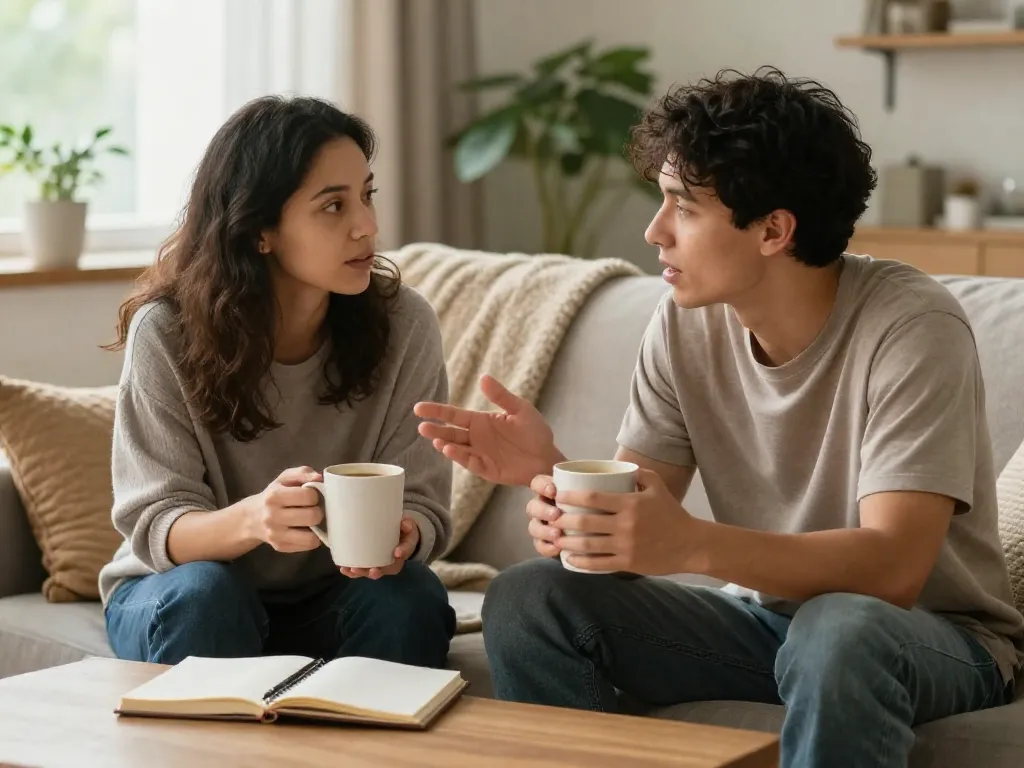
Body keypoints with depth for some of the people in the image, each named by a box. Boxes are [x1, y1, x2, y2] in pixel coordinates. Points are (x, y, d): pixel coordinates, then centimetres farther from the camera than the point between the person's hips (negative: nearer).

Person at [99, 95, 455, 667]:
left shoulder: (404, 325, -13)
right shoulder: (167, 331, -17)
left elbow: (423, 508, -11)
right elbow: (157, 527, -18)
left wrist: (399, 536, -36)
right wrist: (251, 519, -41)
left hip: (337, 595, 1)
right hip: (176, 590, -1)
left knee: (407, 597, -28)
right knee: (203, 594, -32)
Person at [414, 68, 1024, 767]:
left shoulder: (911, 327, -22)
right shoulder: (687, 325, -4)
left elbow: (893, 566, -30)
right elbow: (635, 511, -5)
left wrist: (694, 545, -42)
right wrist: (550, 470, -27)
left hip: (938, 634, -5)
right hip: (764, 613, 5)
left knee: (839, 630, -39)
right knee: (526, 598, -11)